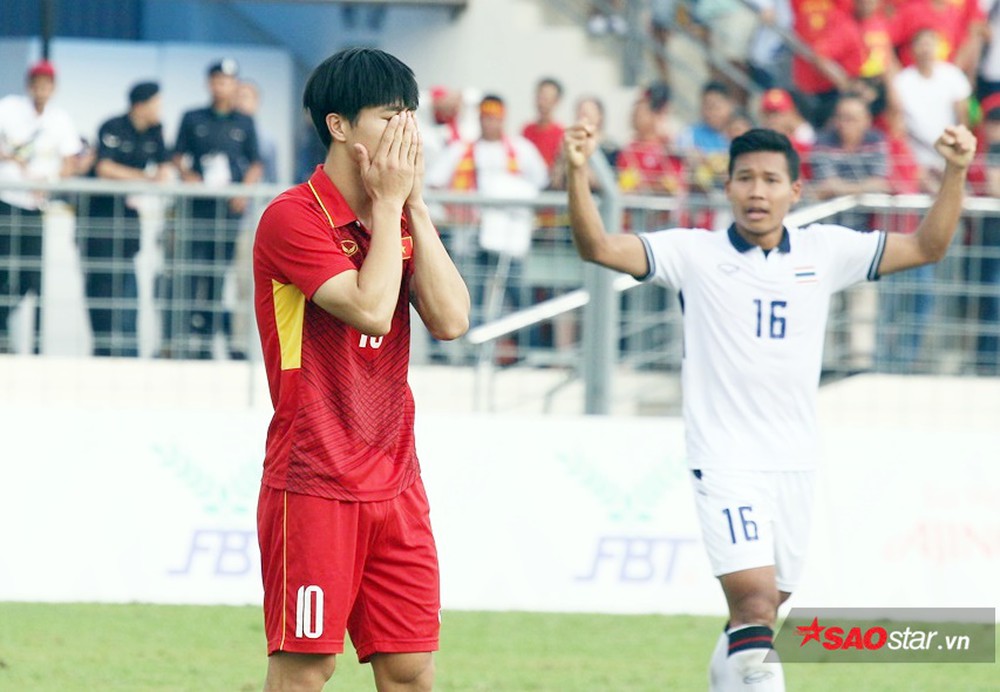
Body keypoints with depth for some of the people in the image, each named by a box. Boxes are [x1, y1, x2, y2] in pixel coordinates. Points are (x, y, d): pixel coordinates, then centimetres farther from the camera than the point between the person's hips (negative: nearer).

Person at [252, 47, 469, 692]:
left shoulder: (402, 220, 13)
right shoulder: (293, 217, -10)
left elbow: (450, 319, 0)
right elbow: (370, 308, -20)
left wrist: (415, 205, -1)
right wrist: (389, 203, -9)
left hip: (394, 484, 7)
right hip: (313, 485, -7)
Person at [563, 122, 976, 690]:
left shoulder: (825, 251, 7)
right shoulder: (695, 253, -2)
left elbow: (927, 248, 8)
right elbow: (598, 247, -12)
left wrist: (956, 173, -5)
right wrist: (578, 174, -27)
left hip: (795, 465, 4)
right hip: (725, 461, -4)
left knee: (758, 613, 11)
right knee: (753, 598, -20)